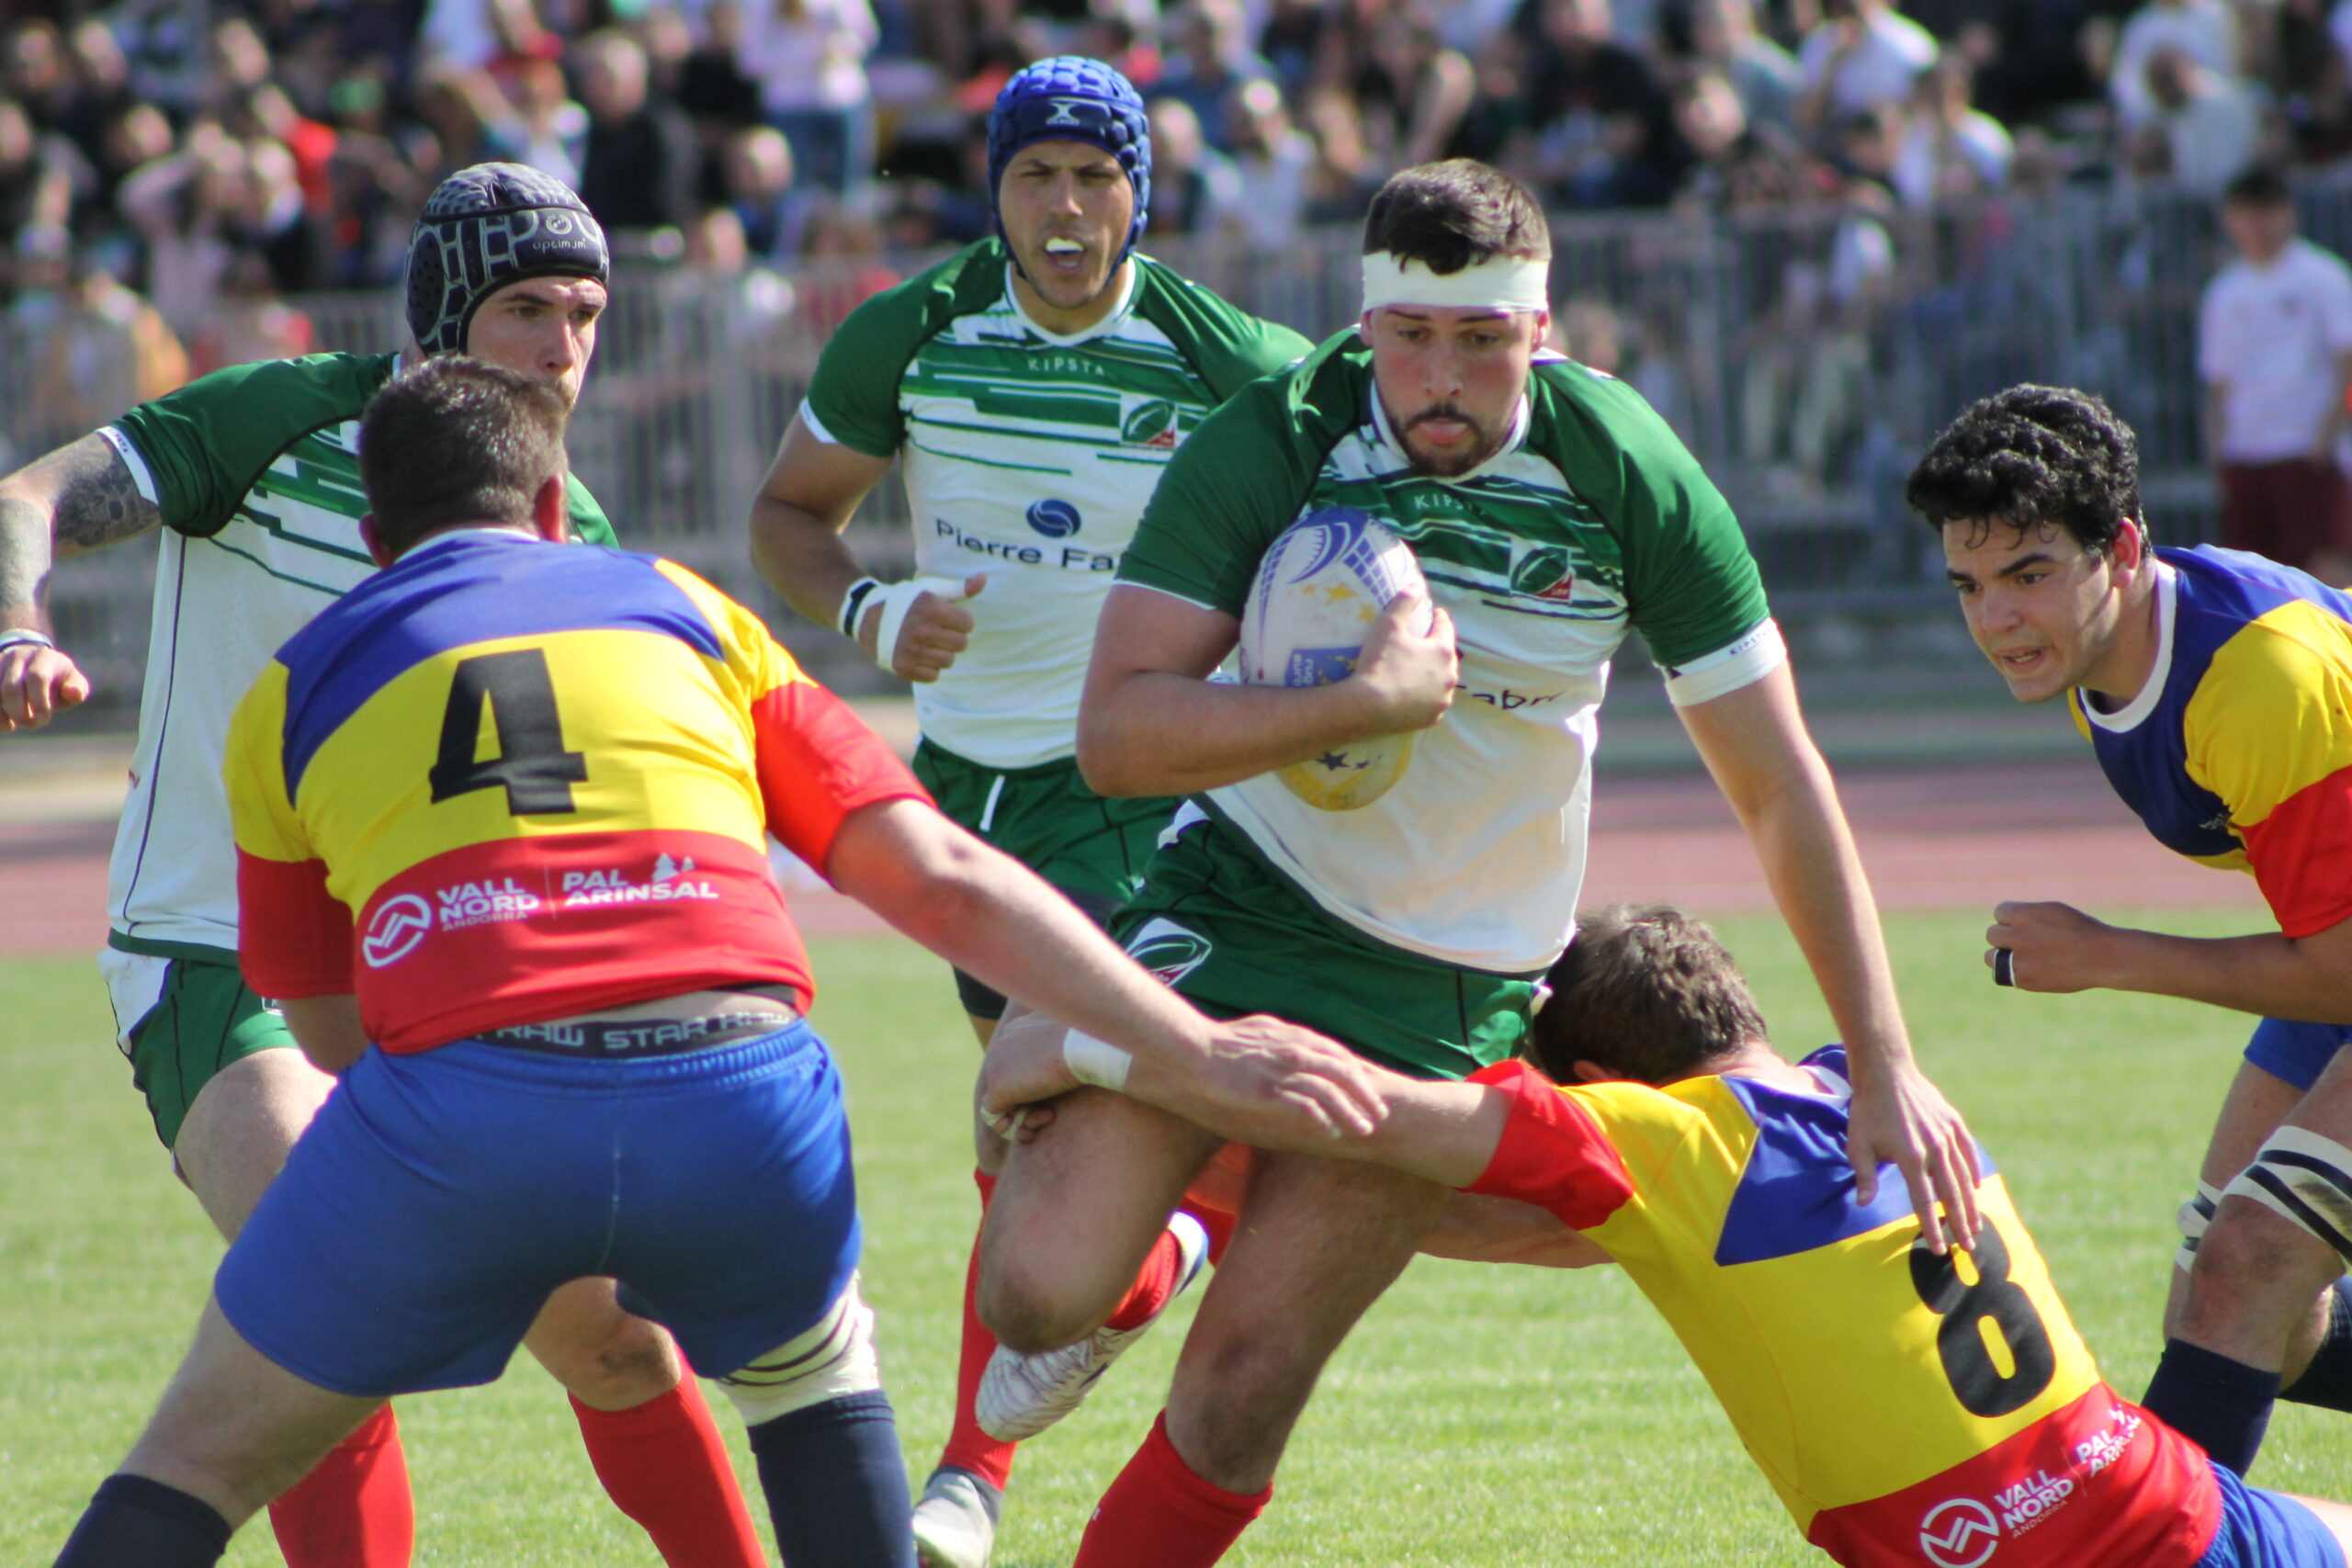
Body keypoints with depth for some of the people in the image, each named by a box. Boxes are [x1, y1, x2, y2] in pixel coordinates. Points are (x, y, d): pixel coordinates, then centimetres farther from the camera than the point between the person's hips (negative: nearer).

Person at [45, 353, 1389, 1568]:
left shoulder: (292, 696, 26)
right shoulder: (690, 614, 27)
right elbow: (942, 880, 18)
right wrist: (1200, 1047, 17)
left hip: (457, 1094, -1)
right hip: (743, 1100, 1)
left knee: (203, 1457, 18)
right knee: (816, 1376, 34)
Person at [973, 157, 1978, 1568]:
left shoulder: (1627, 473, -13)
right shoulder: (1272, 444, -16)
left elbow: (1779, 783, -7)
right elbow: (1118, 733, -21)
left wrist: (1886, 1066, -11)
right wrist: (1370, 702, -32)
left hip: (1453, 986, 0)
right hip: (1235, 907, 0)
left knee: (1242, 1389, -8)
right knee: (1039, 1291, -18)